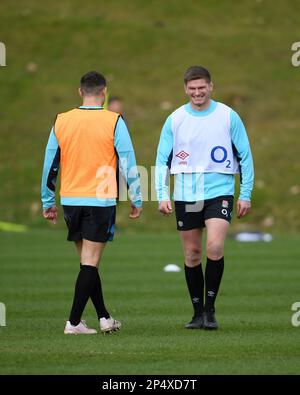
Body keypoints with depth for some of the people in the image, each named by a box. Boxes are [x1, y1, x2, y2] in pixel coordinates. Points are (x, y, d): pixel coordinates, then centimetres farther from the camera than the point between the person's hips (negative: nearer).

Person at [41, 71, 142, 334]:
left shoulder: (61, 121, 3)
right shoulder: (114, 122, -7)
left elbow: (50, 164, 8)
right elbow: (129, 164, -6)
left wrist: (48, 202, 17)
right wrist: (137, 200, 3)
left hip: (71, 201, 4)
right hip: (101, 200, -4)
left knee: (88, 261, 15)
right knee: (90, 262, -2)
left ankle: (104, 317, 19)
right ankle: (74, 322, -7)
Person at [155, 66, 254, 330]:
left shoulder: (228, 117, 0)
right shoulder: (175, 120, 4)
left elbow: (245, 157, 5)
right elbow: (162, 160, 6)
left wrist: (245, 195, 1)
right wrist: (162, 195, -4)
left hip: (219, 192, -2)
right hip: (185, 196, 2)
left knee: (215, 248, -19)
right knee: (192, 255, 6)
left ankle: (210, 308, -6)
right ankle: (198, 313, 17)